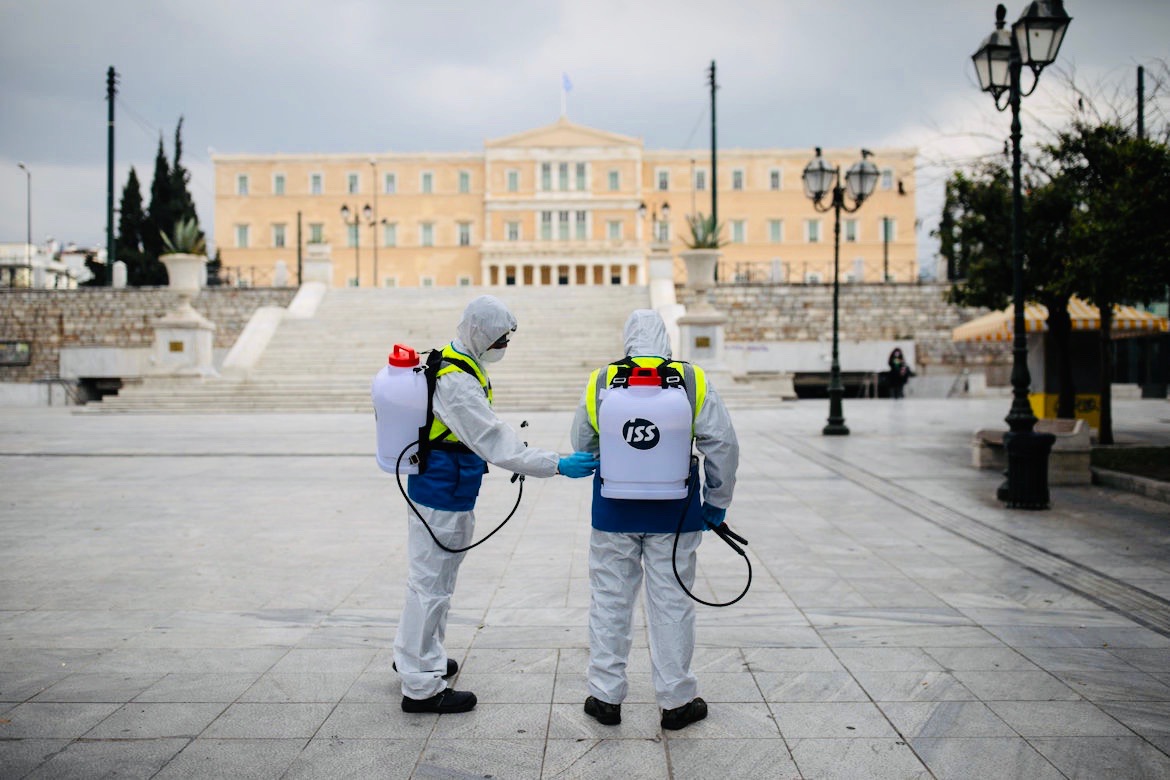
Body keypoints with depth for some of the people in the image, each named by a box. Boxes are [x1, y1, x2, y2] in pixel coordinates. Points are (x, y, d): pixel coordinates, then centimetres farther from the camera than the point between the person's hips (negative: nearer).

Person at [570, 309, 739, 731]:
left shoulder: (600, 382, -3)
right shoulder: (692, 381, -7)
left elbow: (582, 445, 7)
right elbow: (723, 444, -6)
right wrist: (716, 502, 5)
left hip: (614, 510, 1)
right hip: (673, 512, -1)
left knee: (610, 601, 12)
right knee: (671, 603, 8)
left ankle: (606, 697, 20)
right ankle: (676, 701, 17)